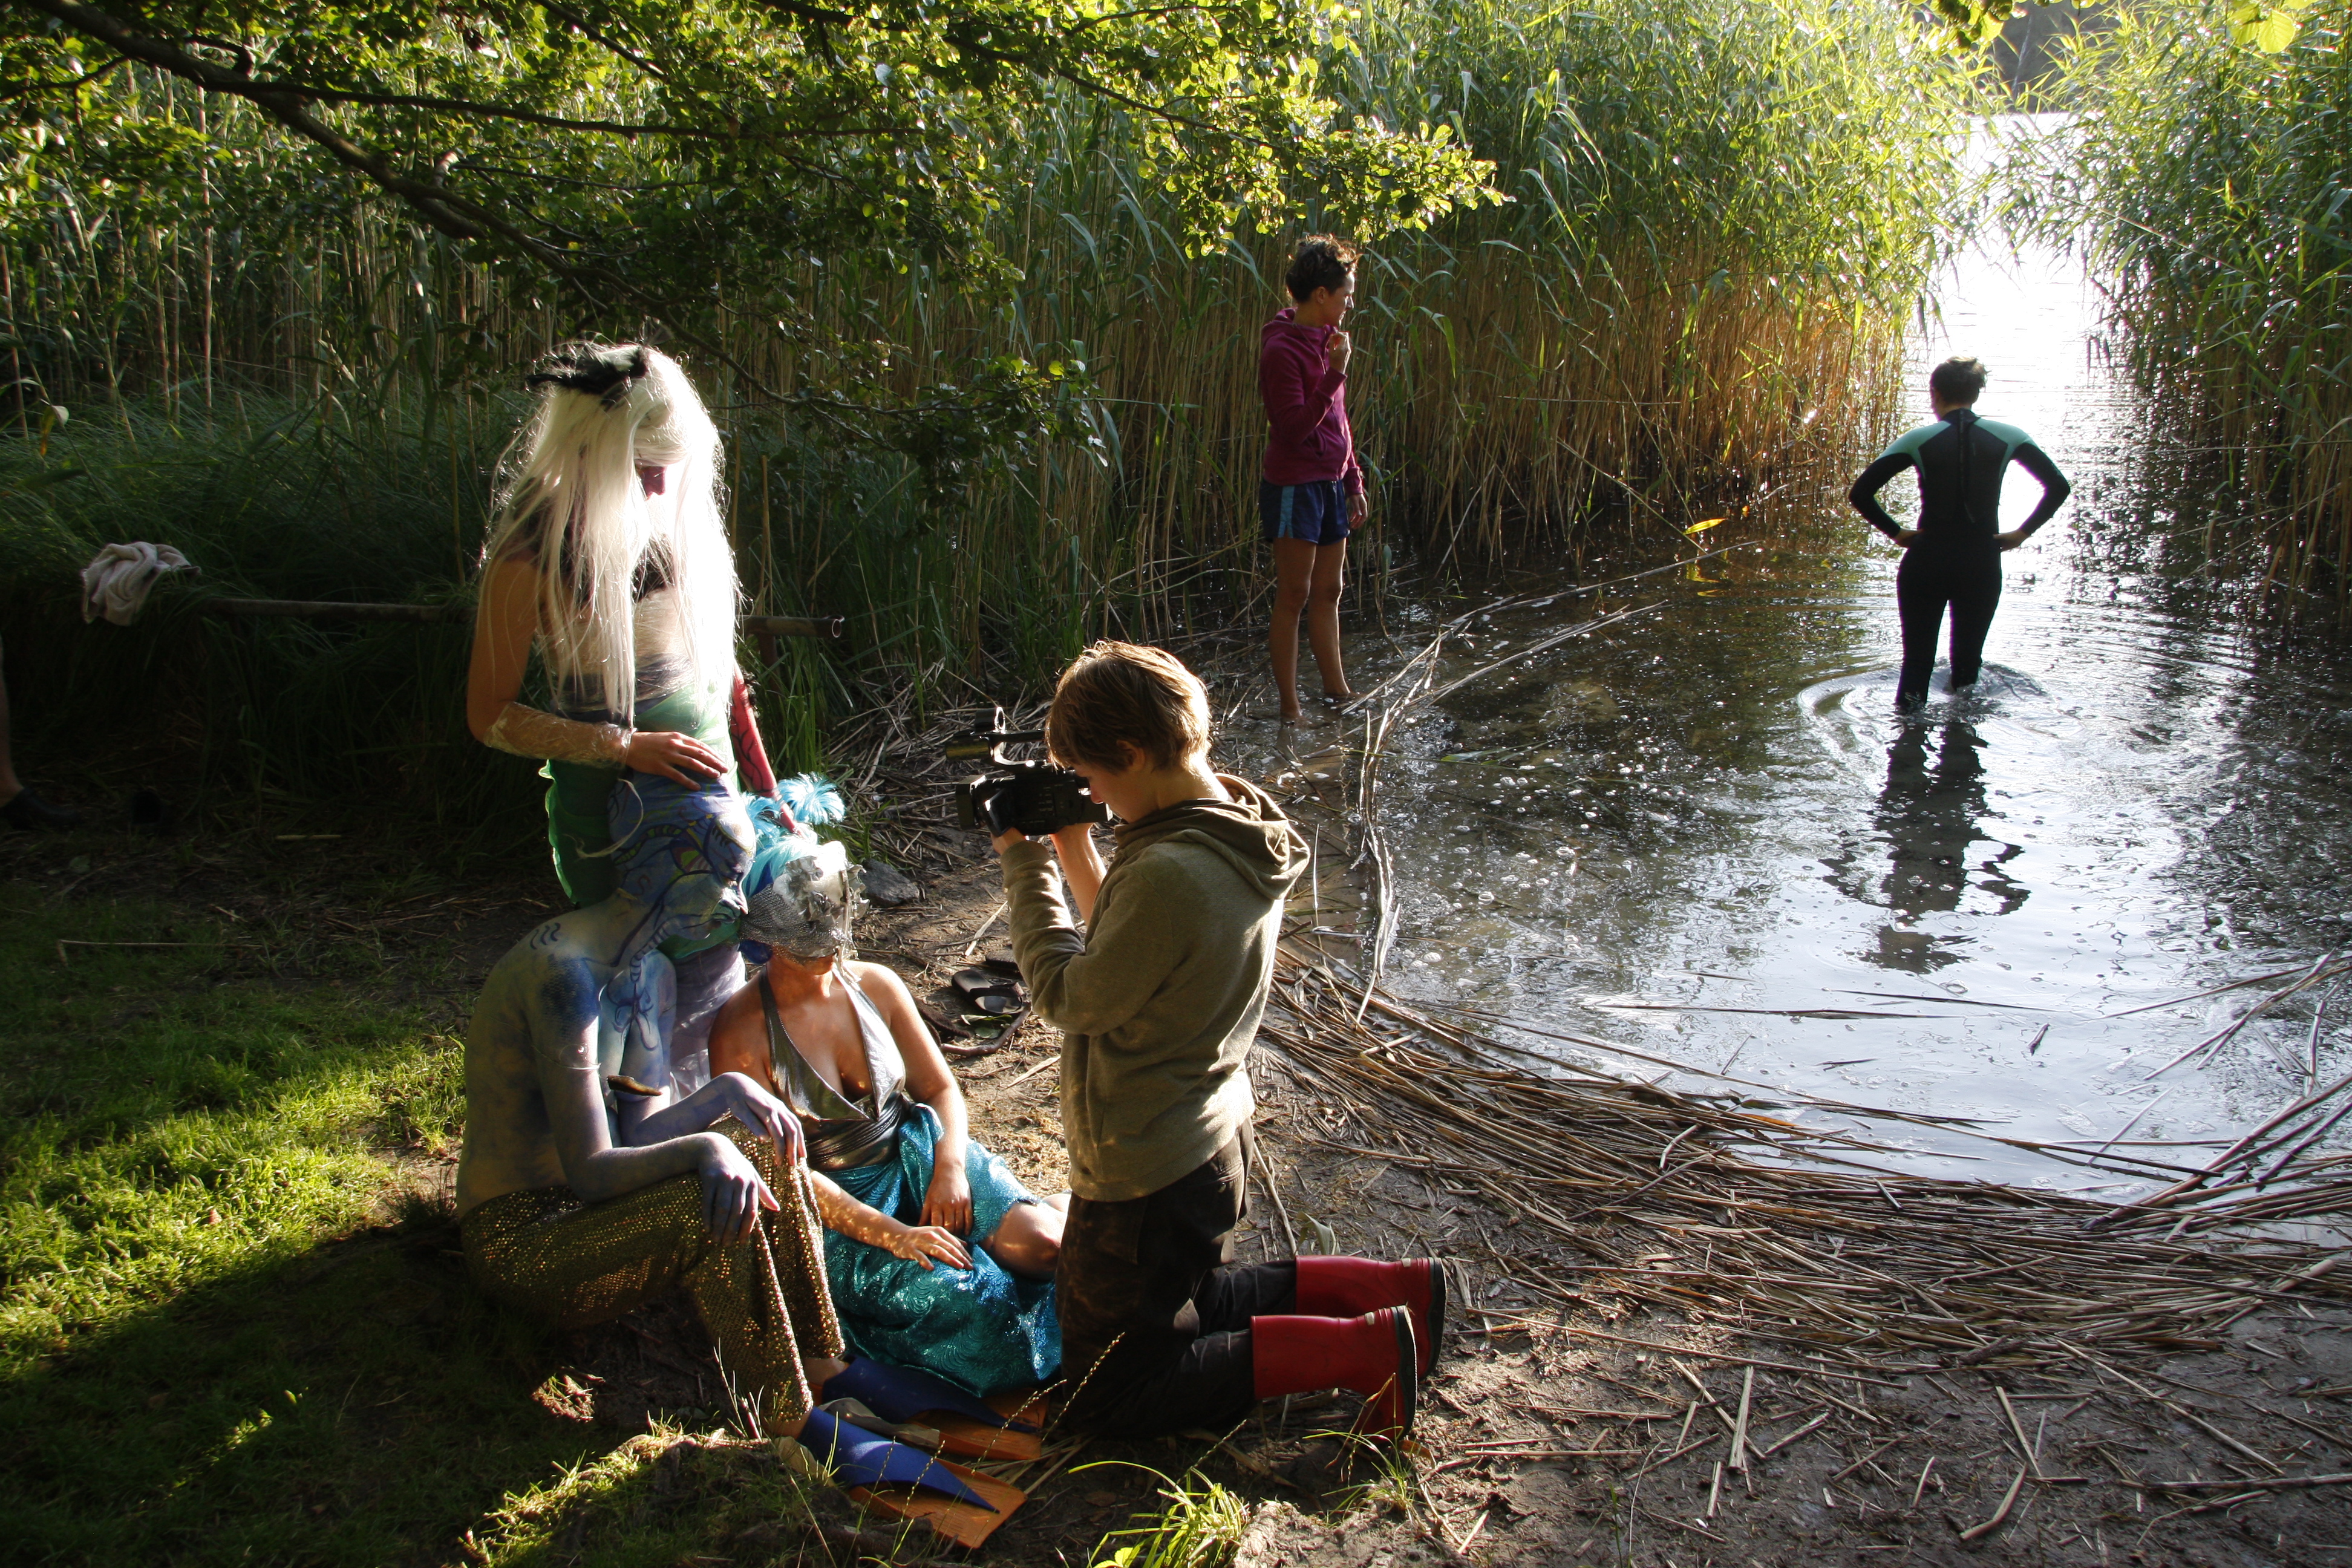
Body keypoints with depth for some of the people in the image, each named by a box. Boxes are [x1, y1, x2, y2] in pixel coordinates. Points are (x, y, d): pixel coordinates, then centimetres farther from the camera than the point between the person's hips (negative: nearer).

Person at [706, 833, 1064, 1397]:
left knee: (1041, 1243, -22)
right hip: (832, 1205, -4)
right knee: (968, 1295, -27)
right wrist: (889, 1234, -23)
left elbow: (940, 1087, 9)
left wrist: (951, 1167, -13)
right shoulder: (741, 1030, -14)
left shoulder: (876, 986, 1)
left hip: (914, 1155, 4)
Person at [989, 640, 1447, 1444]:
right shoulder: (1243, 836, -2)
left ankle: (1360, 1349, -1)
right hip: (1214, 1135, 10)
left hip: (1147, 1175, -9)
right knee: (1186, 1300, 33)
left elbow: (1070, 996, -19)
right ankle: (1393, 1290, 19)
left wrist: (1026, 863, -12)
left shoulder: (1168, 873, -33)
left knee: (1106, 1391, 10)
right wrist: (1073, 850, 1)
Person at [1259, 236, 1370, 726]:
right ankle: (1290, 706, 4)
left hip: (1331, 484, 8)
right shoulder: (1282, 349, -15)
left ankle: (1337, 690, 23)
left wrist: (1354, 483, 18)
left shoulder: (1327, 339, 12)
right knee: (1294, 596, -2)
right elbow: (1294, 428, -22)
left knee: (1327, 593, 14)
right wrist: (1335, 374, -27)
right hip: (1294, 487, -8)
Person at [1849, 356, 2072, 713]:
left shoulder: (1919, 439, -6)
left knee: (1917, 660, 7)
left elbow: (1861, 493, -10)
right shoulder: (2007, 437, -2)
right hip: (1982, 566, 1)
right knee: (1968, 662, 17)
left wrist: (1895, 532, -1)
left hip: (1926, 563, -1)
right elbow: (2058, 487, -6)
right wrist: (2023, 532, 0)